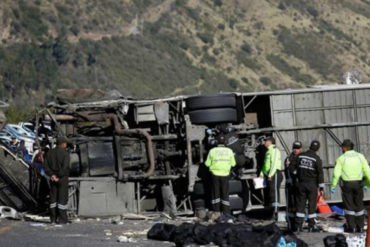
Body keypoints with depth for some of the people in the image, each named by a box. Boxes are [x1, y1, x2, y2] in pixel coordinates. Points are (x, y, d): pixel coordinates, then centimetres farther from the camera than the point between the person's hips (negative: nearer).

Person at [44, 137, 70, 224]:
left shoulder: (50, 153, 6)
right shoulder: (65, 153, -11)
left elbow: (46, 166, -1)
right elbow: (65, 167, -22)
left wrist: (52, 175, -10)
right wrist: (59, 177, -13)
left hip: (53, 179, 5)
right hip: (62, 178, -5)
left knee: (53, 198, 10)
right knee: (63, 198, 0)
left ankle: (53, 218, 9)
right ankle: (62, 219, -1)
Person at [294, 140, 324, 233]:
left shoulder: (300, 156, 3)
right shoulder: (317, 158, -9)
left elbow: (295, 168, 7)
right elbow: (320, 173, -10)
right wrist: (321, 188, -5)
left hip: (301, 184, 3)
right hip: (312, 185, -3)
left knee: (300, 205, 6)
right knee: (312, 205, 2)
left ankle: (298, 225, 5)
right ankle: (311, 226, 4)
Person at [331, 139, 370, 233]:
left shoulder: (341, 158, -5)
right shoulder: (360, 156, 1)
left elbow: (336, 173, -12)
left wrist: (333, 186, -6)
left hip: (346, 184, -2)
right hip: (358, 184, 2)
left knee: (349, 206, 6)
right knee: (359, 205, 13)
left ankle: (351, 227, 5)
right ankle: (360, 227, 14)